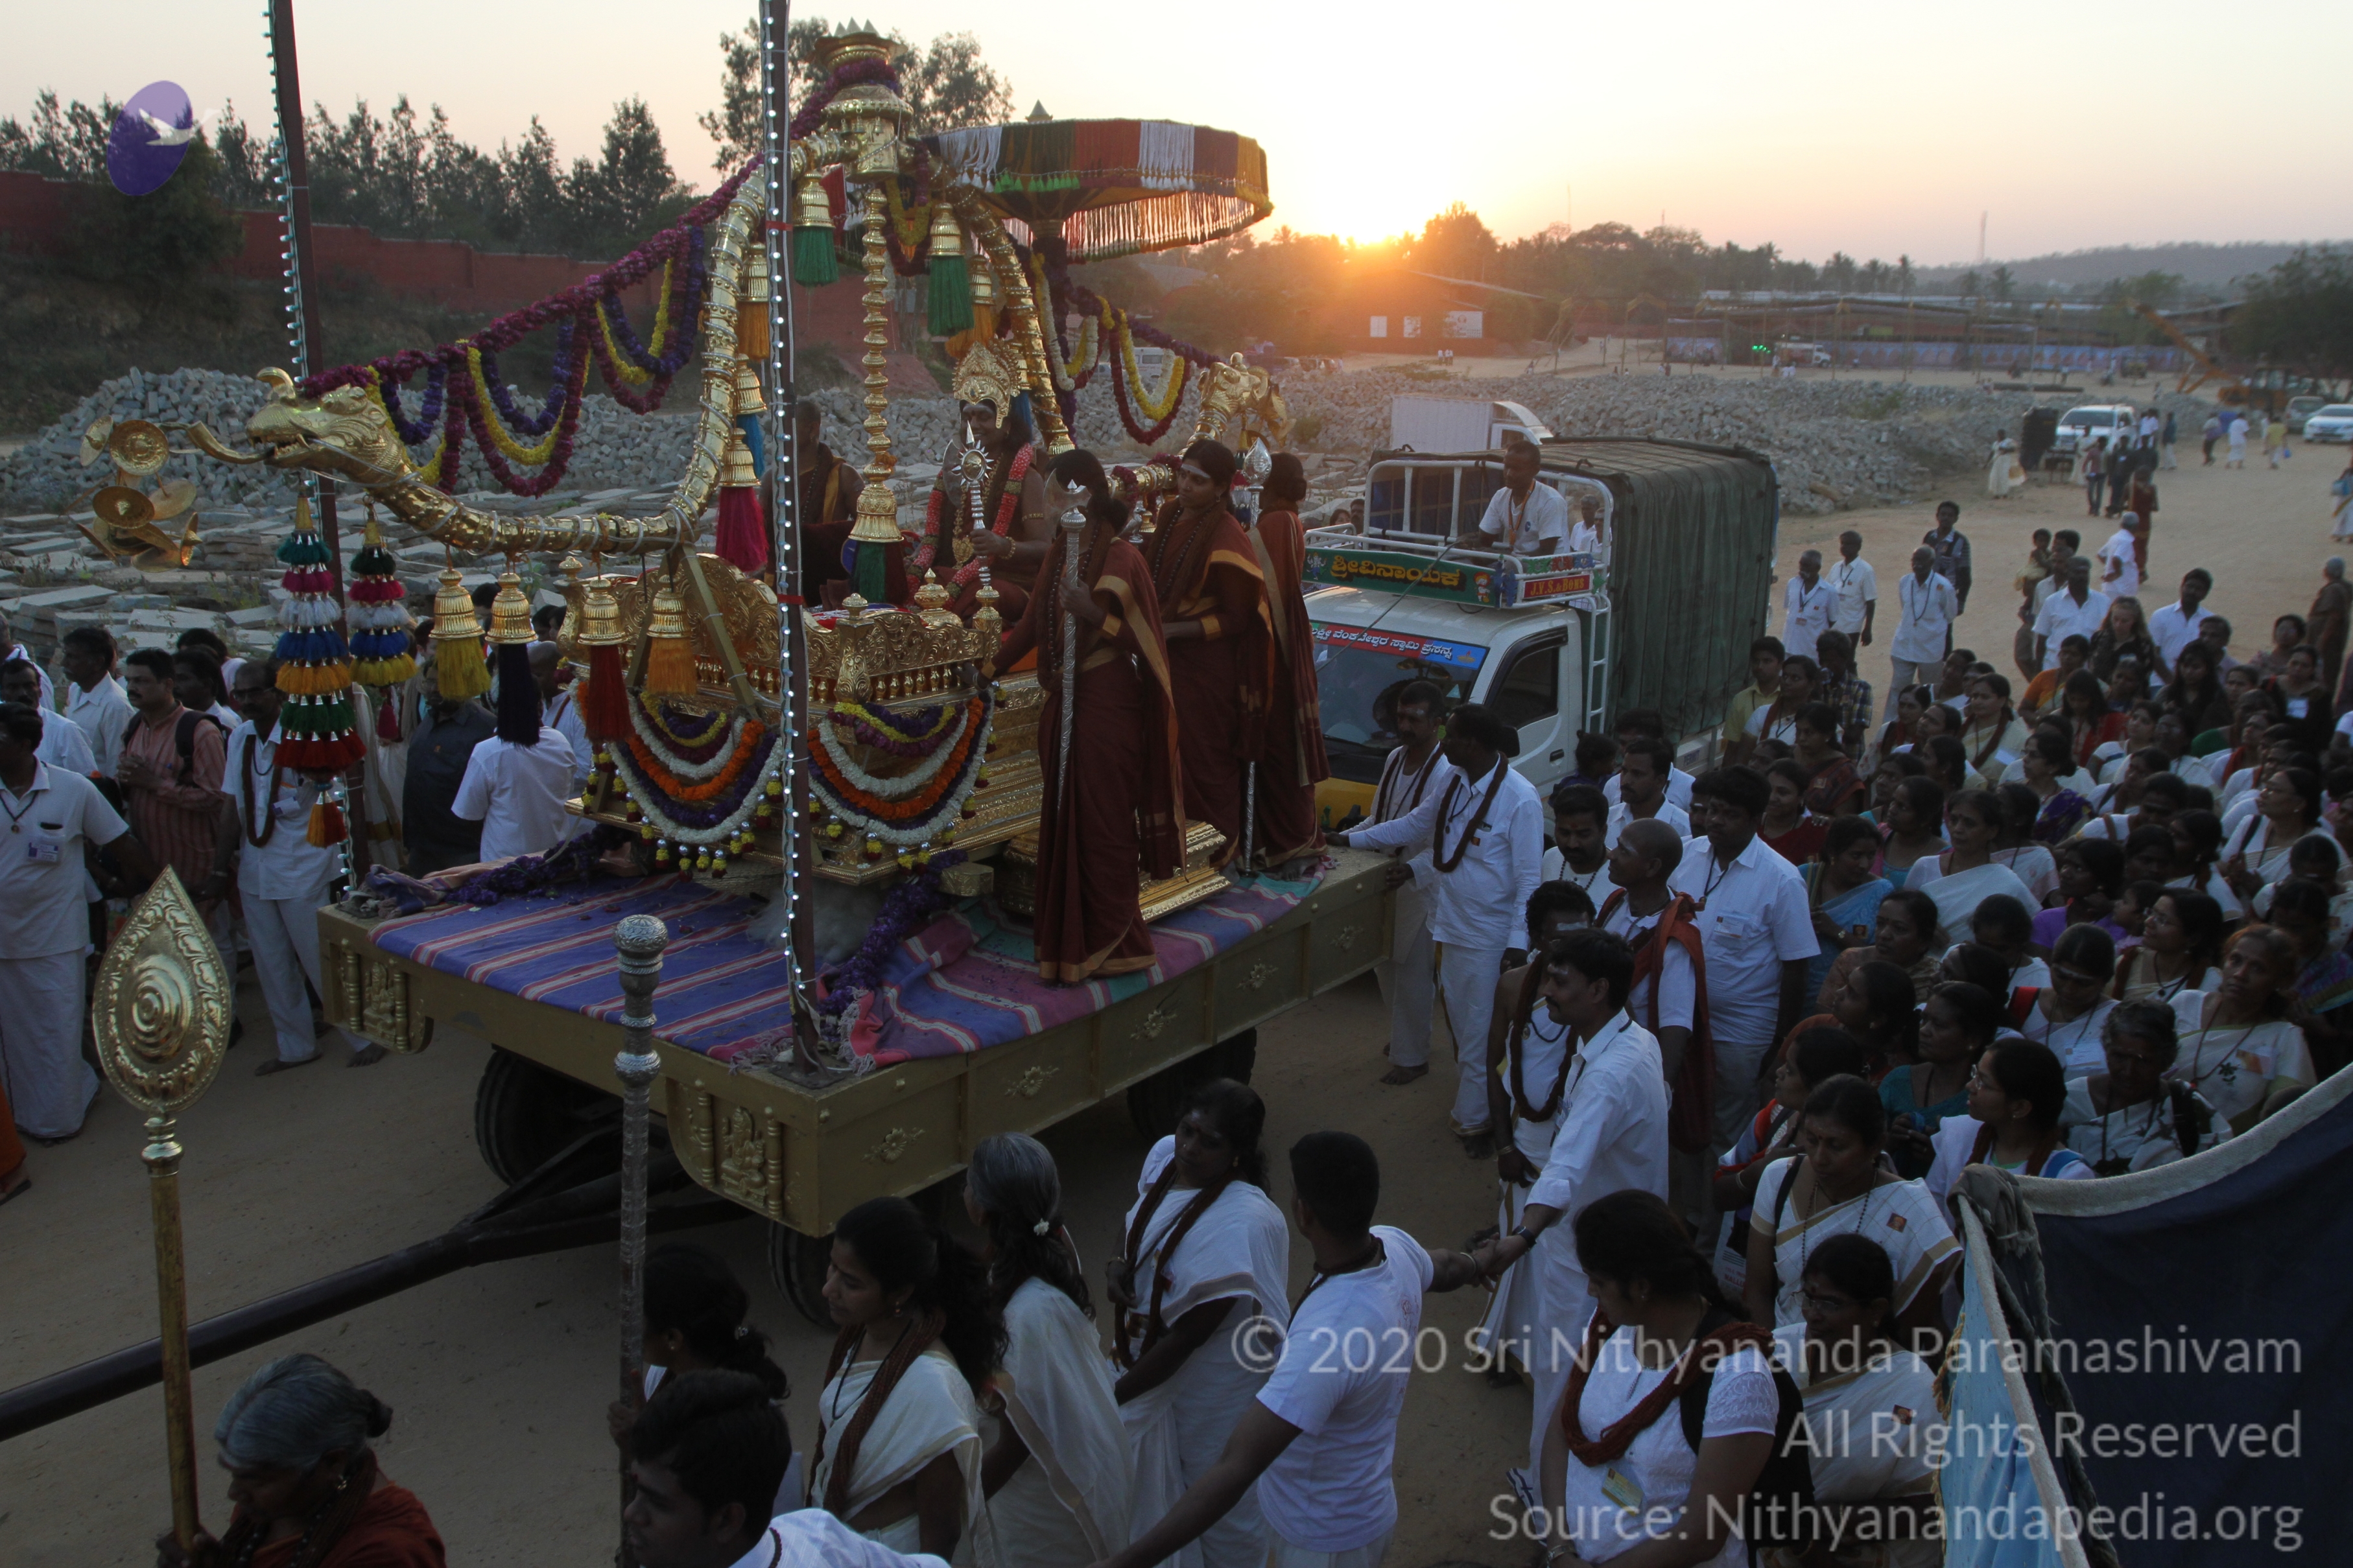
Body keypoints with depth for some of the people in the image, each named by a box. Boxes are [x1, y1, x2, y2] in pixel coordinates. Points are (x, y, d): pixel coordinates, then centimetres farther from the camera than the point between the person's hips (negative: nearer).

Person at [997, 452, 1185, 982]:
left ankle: (1110, 942, 10)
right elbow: (1034, 621, 16)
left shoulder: (1120, 557, -11)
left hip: (1107, 707, -7)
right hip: (1063, 705, 7)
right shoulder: (1058, 553, 10)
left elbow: (1138, 639, -12)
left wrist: (1095, 615, -27)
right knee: (1062, 819, 10)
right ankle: (1069, 933, 21)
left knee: (1102, 823, -2)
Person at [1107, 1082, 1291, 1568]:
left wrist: (1115, 1396, -23)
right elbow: (1134, 1221, 9)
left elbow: (1186, 1336, -30)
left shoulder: (1239, 1226, -35)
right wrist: (1117, 1264, -12)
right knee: (1162, 1484, 30)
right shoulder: (1164, 1156, -12)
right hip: (1153, 1359, 8)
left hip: (1214, 1387, -8)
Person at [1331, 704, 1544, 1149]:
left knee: (1479, 1029, 2)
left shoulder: (1519, 799, -19)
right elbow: (1413, 825, 18)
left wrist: (1518, 943, -20)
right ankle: (1474, 1096, 35)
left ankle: (1473, 1119, 15)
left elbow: (1530, 877, -17)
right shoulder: (1456, 784, 4)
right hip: (1451, 924, 7)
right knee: (1458, 1018, 17)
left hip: (1489, 935, -7)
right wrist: (1348, 839, 17)